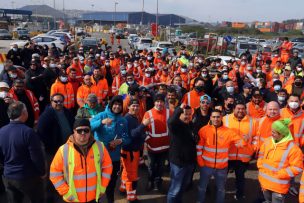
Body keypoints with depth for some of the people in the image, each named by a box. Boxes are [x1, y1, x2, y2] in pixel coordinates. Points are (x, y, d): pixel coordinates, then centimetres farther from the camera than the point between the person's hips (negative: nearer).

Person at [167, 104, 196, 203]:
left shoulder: (191, 125, 6)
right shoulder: (176, 125, -17)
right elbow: (170, 121, -43)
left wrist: (194, 158, 14)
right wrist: (179, 109, -40)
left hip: (189, 161, 8)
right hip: (178, 162, -8)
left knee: (184, 186, 24)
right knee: (175, 188, 2)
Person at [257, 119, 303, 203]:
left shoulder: (292, 148, -19)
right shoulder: (267, 142, -2)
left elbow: (297, 168, -16)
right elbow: (261, 156, 14)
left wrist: (279, 174, -19)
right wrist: (261, 168, 0)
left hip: (279, 186, -5)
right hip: (264, 182, 5)